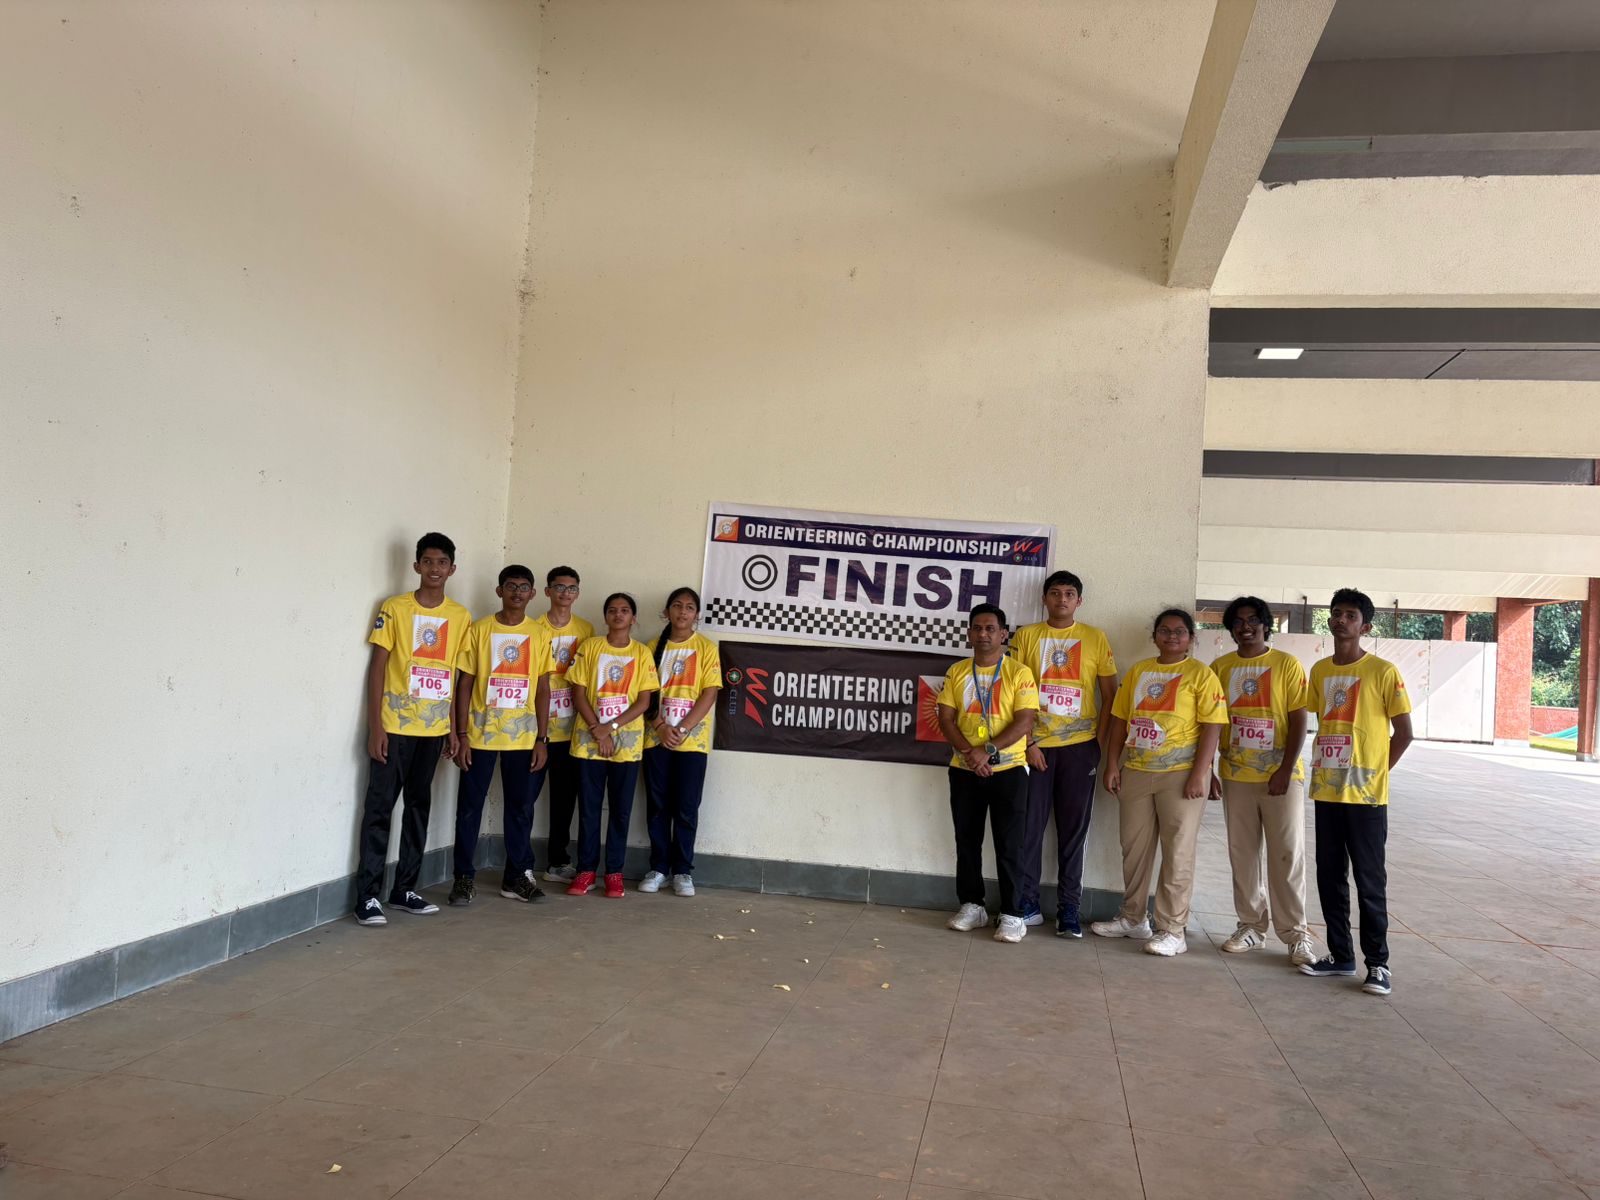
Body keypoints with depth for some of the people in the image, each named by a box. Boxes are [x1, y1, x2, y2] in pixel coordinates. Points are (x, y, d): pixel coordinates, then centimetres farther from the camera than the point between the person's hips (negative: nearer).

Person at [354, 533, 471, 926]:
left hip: (434, 728, 4)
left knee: (419, 806, 11)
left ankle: (405, 889, 21)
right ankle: (367, 895, 2)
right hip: (395, 726, -4)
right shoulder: (394, 609, -4)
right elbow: (377, 667, -5)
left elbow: (460, 675, 10)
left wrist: (454, 728, 7)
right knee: (379, 807, -2)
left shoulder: (460, 616, 6)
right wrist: (375, 726, -11)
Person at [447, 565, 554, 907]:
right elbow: (464, 684, 0)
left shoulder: (539, 635, 4)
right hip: (480, 733, -1)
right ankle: (464, 877, 14)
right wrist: (461, 734, -7)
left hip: (522, 736, 2)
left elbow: (543, 690, 5)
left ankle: (517, 876, 18)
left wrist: (542, 739, 0)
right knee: (470, 806, 3)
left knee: (520, 807, 7)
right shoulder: (479, 630, 0)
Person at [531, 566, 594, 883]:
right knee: (527, 794, -2)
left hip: (571, 729, 4)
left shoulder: (586, 630, 8)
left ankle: (558, 862, 22)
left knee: (565, 797, 11)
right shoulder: (536, 628, -3)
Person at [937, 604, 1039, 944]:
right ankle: (971, 905, 23)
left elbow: (1025, 721, -11)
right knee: (967, 841, 10)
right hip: (964, 771, 4)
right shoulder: (956, 672, 7)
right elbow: (945, 719, 1)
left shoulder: (1019, 673, -3)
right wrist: (970, 752, -14)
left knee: (1008, 844, 0)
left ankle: (1012, 915, 7)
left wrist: (989, 751, -20)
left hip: (1008, 769, -3)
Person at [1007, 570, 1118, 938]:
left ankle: (1068, 908, 12)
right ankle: (1027, 903, 13)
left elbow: (1110, 694, 7)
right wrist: (1027, 742, -5)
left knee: (1073, 829, 4)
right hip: (1035, 745, 0)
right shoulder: (1026, 636, 4)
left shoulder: (1095, 638, 6)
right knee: (1029, 826, 2)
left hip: (1079, 746, 0)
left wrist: (1099, 739, -3)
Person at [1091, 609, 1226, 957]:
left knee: (1177, 853, 0)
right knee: (1134, 848, 13)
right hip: (1136, 772, 5)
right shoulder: (1137, 671, 11)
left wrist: (1198, 774, -16)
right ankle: (1132, 918, 27)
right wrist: (1112, 765, 6)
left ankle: (1172, 931, 6)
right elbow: (1119, 720, 12)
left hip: (1180, 774, -5)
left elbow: (1212, 727, -9)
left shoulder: (1201, 674, -3)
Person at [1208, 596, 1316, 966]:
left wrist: (1285, 771, -12)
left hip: (1280, 776, -3)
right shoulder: (1220, 668, 6)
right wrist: (1207, 772, 4)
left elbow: (1298, 723, -5)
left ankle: (1295, 932, 9)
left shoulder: (1287, 665, -2)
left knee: (1287, 855, 0)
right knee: (1242, 853, 8)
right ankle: (1251, 925, 20)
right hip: (1235, 776, 3)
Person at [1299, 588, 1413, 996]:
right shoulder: (1319, 671, 9)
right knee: (1329, 876, 11)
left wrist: (1375, 772, -3)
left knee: (1370, 881, 0)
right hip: (1326, 792, 6)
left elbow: (1404, 733, -5)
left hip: (1366, 795, -5)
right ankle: (1340, 954, 22)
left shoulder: (1382, 671, -7)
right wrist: (1326, 766, 8)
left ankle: (1377, 963, 10)